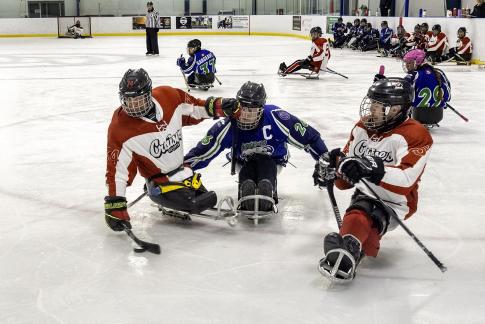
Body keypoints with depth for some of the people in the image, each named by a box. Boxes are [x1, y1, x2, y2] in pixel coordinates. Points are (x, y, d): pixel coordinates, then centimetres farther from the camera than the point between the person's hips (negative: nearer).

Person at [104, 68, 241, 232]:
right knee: (196, 204, -22)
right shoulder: (120, 128, -22)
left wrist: (217, 106, -4)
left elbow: (194, 110, 9)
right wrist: (115, 207, -22)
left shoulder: (169, 96, -11)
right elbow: (117, 169, -19)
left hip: (183, 171, 6)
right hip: (159, 181, -6)